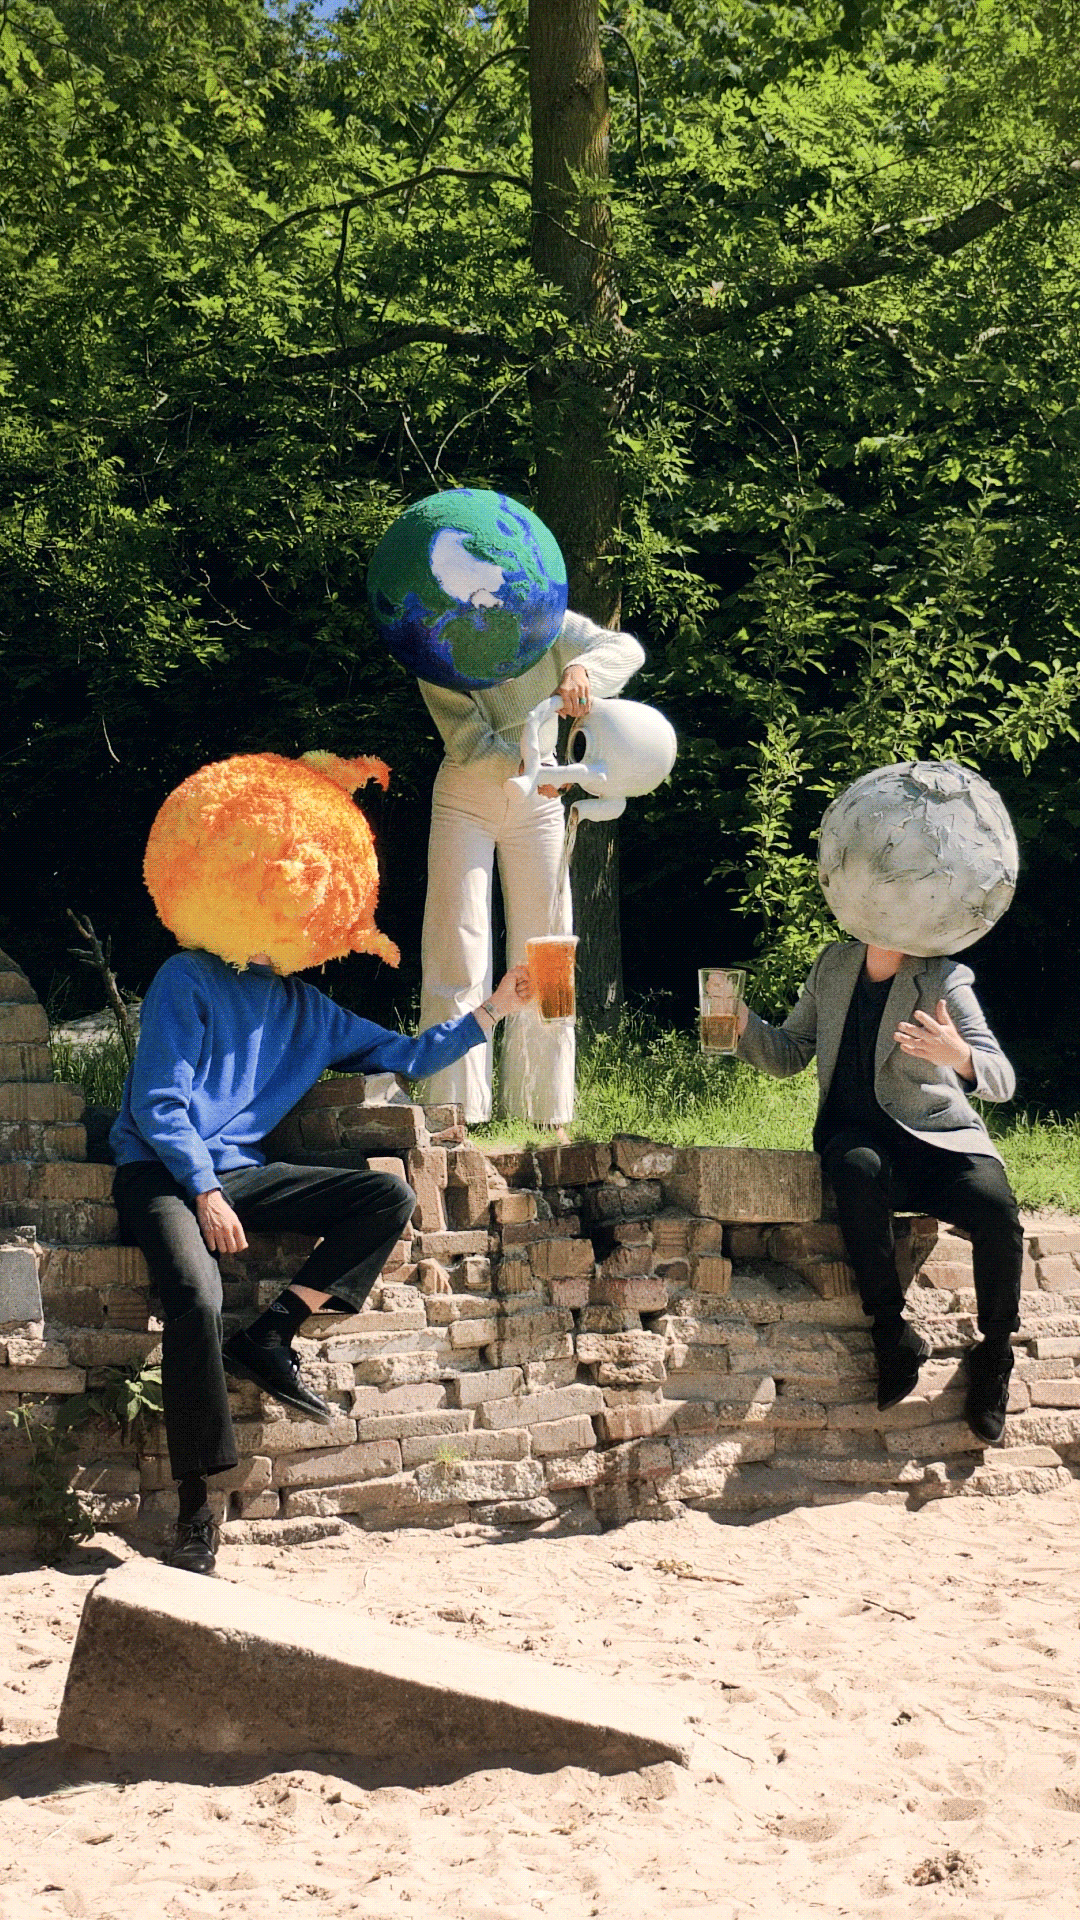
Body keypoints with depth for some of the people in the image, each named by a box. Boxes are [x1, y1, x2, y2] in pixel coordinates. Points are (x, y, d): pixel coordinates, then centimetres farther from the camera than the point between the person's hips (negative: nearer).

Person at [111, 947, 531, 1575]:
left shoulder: (307, 1009, 16)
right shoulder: (188, 982, -3)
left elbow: (406, 1056, 21)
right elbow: (158, 1104, -9)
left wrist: (495, 1009, 15)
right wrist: (206, 1193, -18)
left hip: (240, 1172, 6)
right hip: (163, 1169, -6)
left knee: (392, 1197, -11)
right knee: (197, 1294, -34)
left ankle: (267, 1337, -16)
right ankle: (196, 1515, -28)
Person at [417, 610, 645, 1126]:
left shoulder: (550, 629, -14)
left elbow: (626, 649, -27)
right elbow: (469, 742, -25)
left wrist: (581, 669, -49)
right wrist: (523, 767, -44)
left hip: (537, 806, 2)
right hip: (465, 802, -2)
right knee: (458, 960, -8)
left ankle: (548, 1114, 9)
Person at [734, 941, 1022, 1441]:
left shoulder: (945, 980, -4)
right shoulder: (833, 965, 9)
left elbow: (1002, 1080, -13)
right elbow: (789, 1055, 14)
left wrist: (959, 1055, -37)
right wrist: (744, 1024, -7)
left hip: (941, 1136, -1)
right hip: (860, 1134, 2)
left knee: (996, 1210, -31)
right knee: (857, 1170, -36)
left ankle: (995, 1353, -6)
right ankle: (894, 1337, -26)